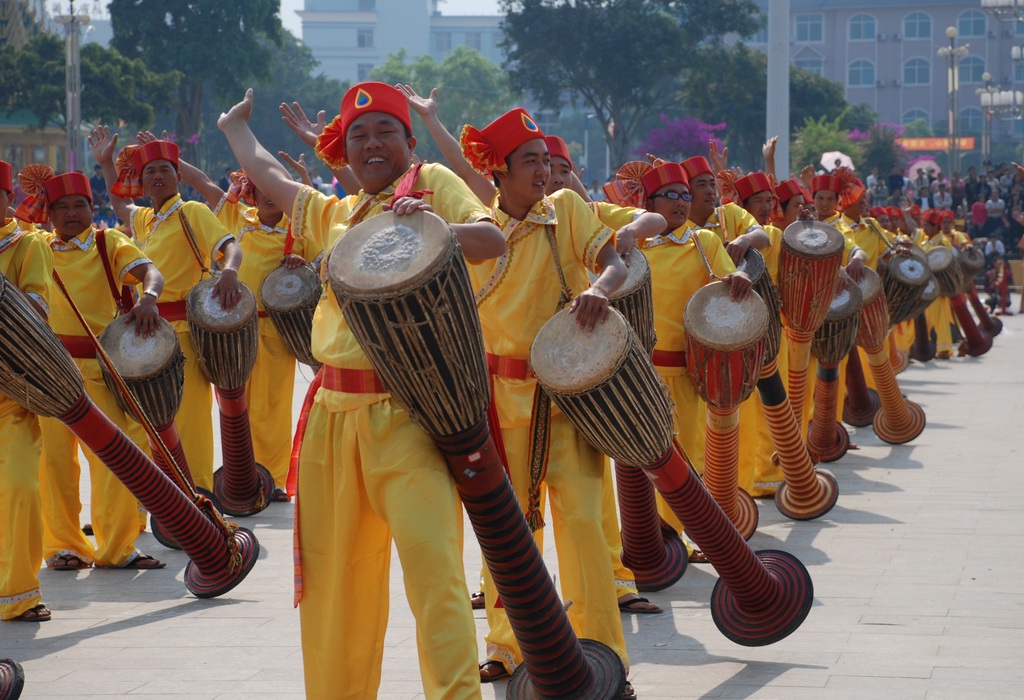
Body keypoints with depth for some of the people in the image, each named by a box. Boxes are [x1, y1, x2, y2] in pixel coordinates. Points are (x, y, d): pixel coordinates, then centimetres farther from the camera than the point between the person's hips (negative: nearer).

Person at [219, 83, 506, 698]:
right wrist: (236, 126, 51)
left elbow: (492, 239, -10)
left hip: (408, 414, -6)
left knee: (431, 560, -19)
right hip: (336, 413, 6)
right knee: (336, 571, 7)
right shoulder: (334, 215, 21)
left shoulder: (430, 183, 5)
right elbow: (270, 177, 37)